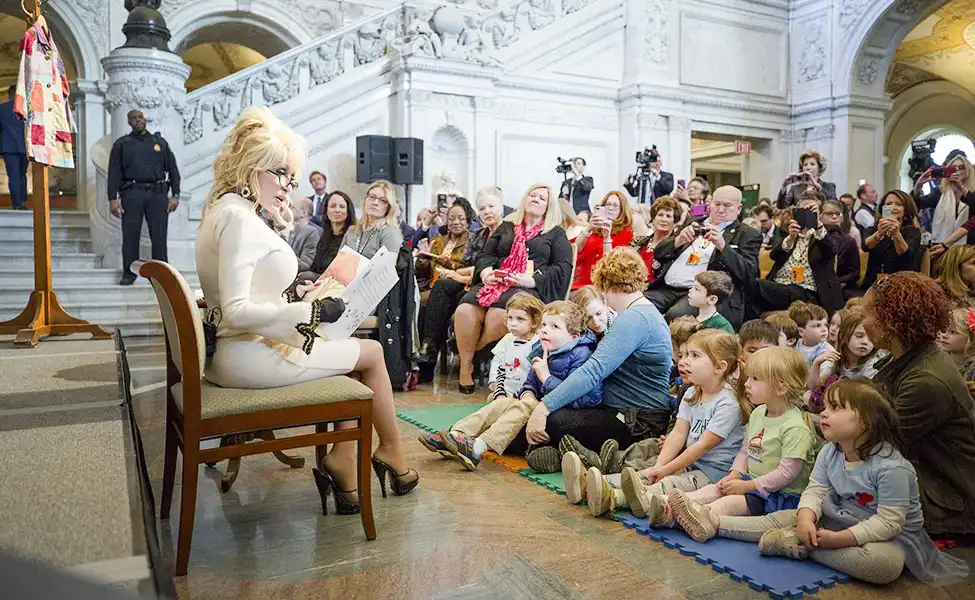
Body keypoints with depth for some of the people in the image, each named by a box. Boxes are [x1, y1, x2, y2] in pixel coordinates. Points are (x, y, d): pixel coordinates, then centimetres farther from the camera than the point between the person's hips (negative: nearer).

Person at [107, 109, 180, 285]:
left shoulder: (159, 142, 17)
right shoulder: (121, 144, 14)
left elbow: (173, 169, 13)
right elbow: (114, 172, 7)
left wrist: (175, 195, 3)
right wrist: (113, 199, -3)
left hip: (157, 194, 0)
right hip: (132, 193, 0)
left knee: (159, 237, -3)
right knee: (130, 236, -1)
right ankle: (128, 274, 5)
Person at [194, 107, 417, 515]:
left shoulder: (225, 210, 14)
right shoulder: (238, 216, -19)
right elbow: (236, 310, -27)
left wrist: (293, 292, 9)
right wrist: (311, 311, -22)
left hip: (237, 349, 10)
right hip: (249, 356, -10)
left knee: (355, 349, 12)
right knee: (372, 352, 2)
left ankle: (342, 461, 10)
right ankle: (391, 453, 22)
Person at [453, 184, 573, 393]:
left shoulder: (556, 233, 15)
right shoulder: (507, 227, 26)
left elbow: (562, 268, 3)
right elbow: (486, 255, 21)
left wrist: (530, 280, -11)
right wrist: (486, 272, -4)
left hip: (531, 288, -3)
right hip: (496, 283, 4)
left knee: (498, 313, -37)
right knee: (465, 310, -28)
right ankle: (465, 367, -15)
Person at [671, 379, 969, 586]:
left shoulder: (891, 466, -26)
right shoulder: (829, 453, -4)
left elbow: (888, 522, -27)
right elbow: (815, 491, -5)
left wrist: (839, 539, -31)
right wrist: (806, 519, -27)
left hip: (889, 535, -6)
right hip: (836, 521, 6)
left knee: (887, 563, -37)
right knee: (784, 519, -5)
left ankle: (801, 547, -28)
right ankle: (713, 523, -11)